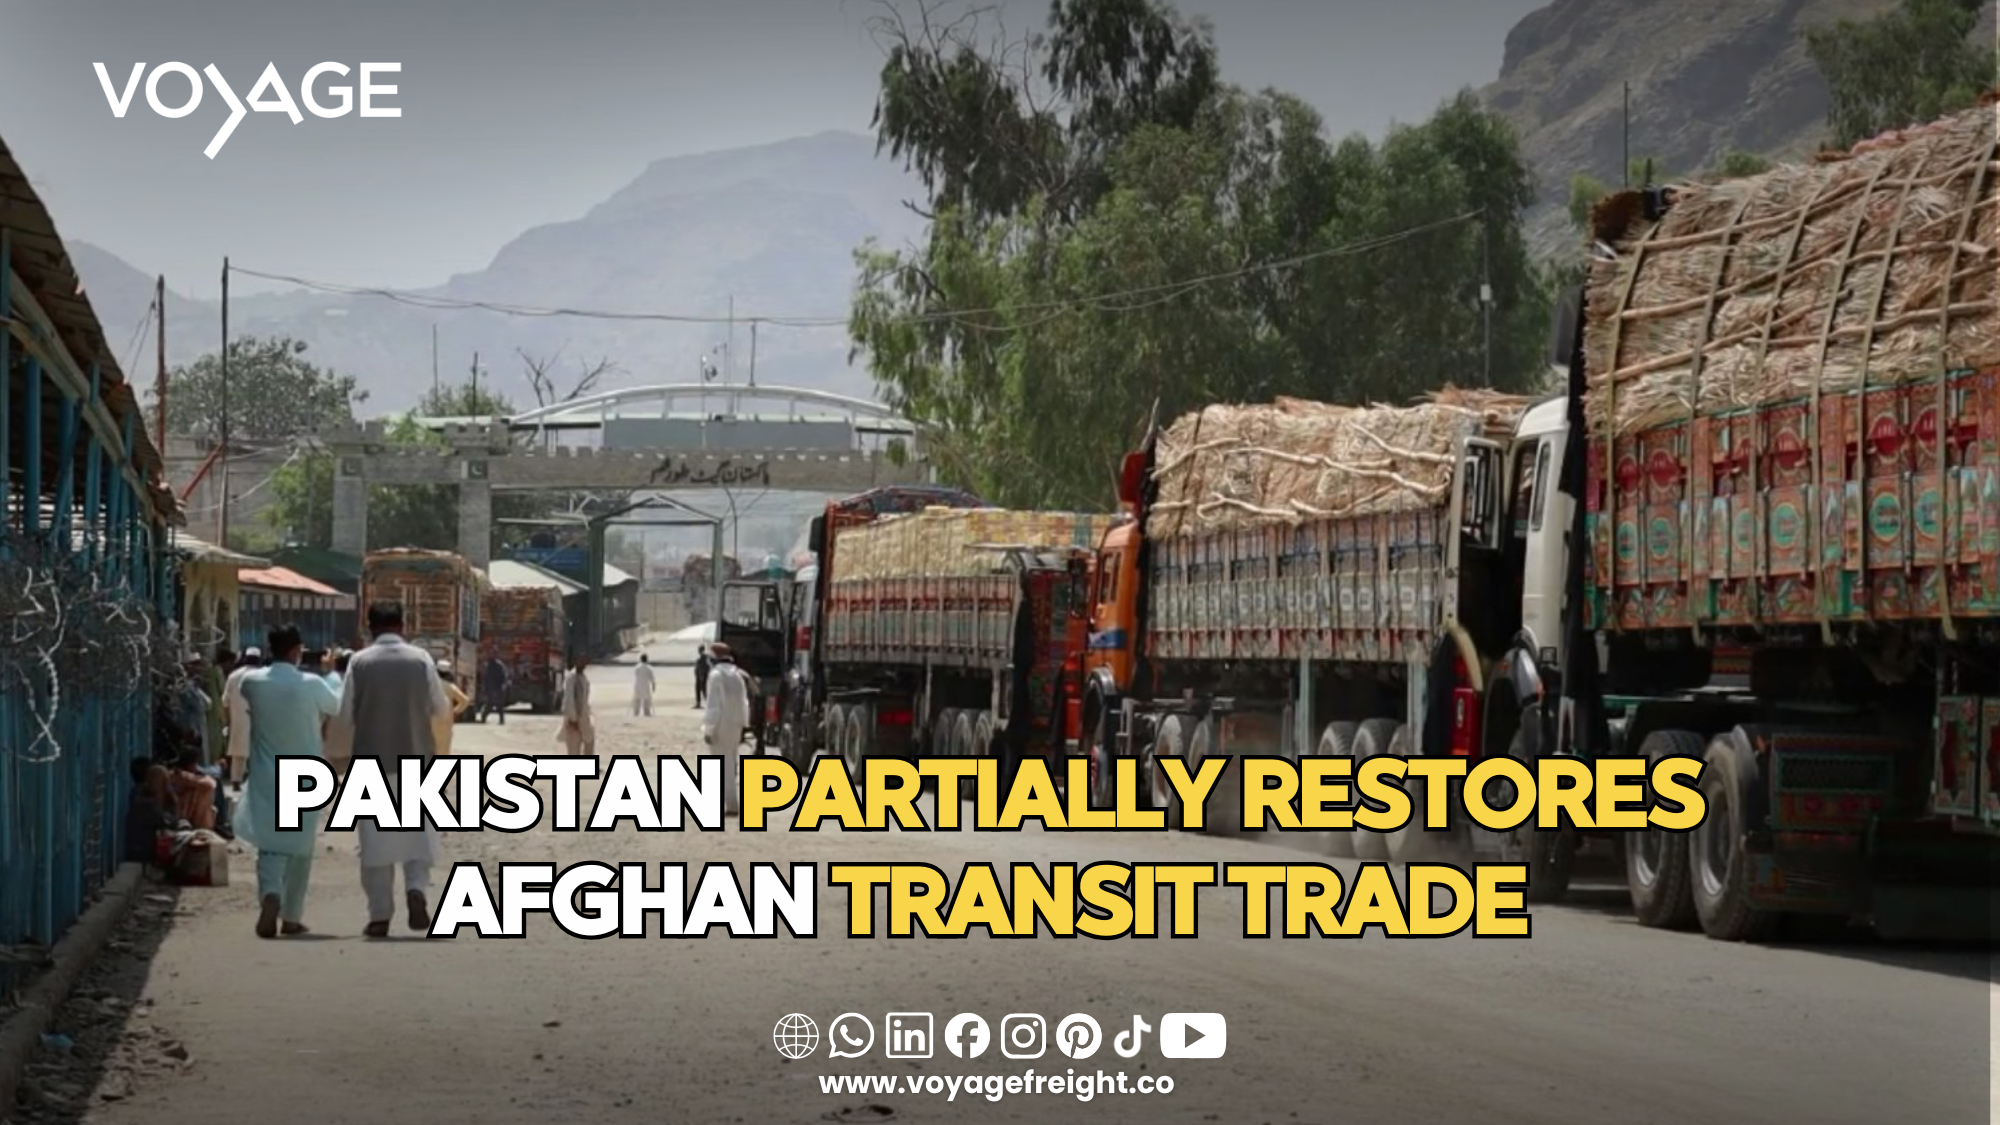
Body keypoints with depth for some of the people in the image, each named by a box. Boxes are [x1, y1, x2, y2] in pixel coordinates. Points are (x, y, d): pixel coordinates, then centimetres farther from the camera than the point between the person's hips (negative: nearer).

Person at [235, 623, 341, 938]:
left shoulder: (252, 682, -8)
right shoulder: (311, 685, -12)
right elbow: (336, 706, 7)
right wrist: (334, 673, 28)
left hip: (266, 779, 1)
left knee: (270, 844, 2)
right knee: (300, 847, 13)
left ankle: (270, 895, -26)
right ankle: (291, 917, 16)